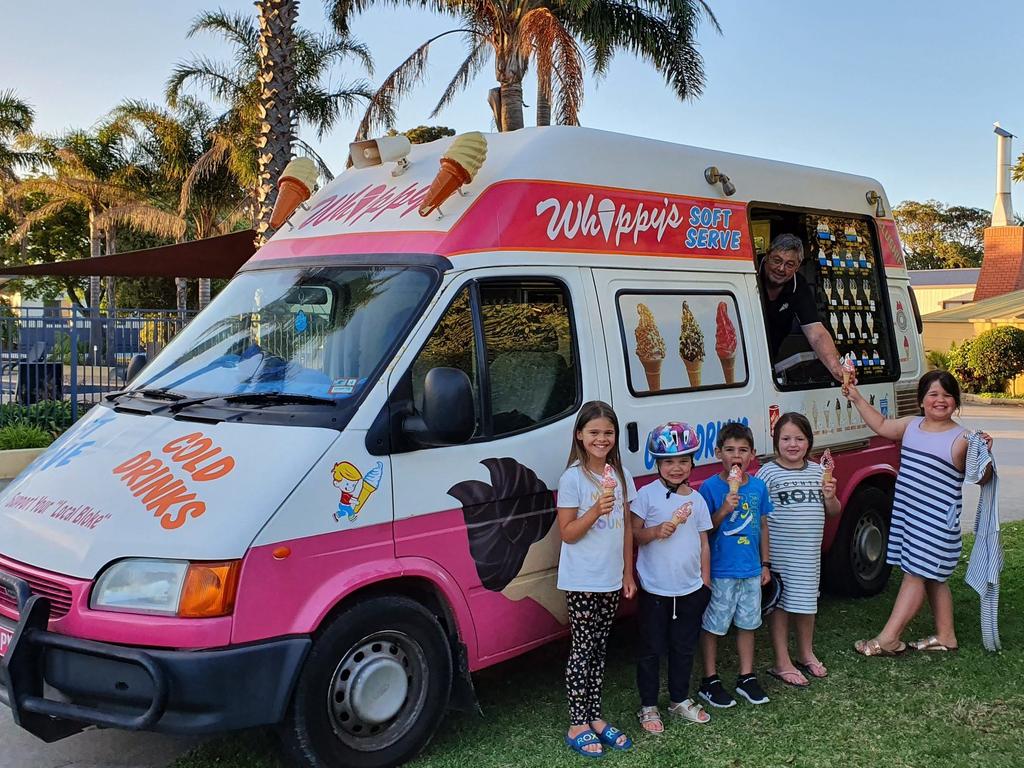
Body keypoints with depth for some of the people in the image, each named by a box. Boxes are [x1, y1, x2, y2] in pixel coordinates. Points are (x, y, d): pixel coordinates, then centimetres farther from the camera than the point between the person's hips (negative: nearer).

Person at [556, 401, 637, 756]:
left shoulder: (621, 476, 5)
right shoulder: (572, 478, -12)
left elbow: (627, 527, 10)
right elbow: (567, 533, -12)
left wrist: (628, 573, 8)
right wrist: (596, 510, -27)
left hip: (611, 580, 5)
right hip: (581, 580, -5)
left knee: (598, 649, 14)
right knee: (582, 650, 2)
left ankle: (595, 718, 24)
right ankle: (577, 726, 12)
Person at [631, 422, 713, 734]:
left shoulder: (697, 499, 5)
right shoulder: (647, 494, -8)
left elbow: (703, 542, 10)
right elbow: (634, 533, -6)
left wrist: (706, 580, 8)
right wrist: (656, 532, -24)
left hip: (690, 589, 4)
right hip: (655, 589, -4)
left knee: (684, 648, 17)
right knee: (651, 650, 7)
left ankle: (680, 700, 34)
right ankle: (648, 707, 20)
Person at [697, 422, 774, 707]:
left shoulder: (758, 486, 2)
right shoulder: (710, 487, -11)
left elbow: (762, 525, 11)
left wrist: (765, 563, 12)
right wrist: (724, 510, -25)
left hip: (751, 570, 4)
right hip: (720, 572, -4)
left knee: (747, 624, 15)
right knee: (712, 627, 6)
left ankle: (746, 677, 29)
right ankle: (710, 681, 19)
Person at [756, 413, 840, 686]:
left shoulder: (817, 471, 7)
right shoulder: (768, 473, -10)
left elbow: (833, 511, 13)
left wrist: (830, 496, -8)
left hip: (809, 552, 5)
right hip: (779, 552, -5)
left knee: (807, 601, 19)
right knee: (780, 603, 4)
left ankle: (806, 654, 37)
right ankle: (782, 663, 14)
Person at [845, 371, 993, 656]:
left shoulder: (960, 439, -11)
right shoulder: (910, 425, 8)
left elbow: (981, 479, -10)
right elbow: (881, 425, 24)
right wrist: (857, 398, 21)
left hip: (937, 521, -7)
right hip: (909, 514, 7)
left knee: (915, 574, -5)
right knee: (931, 577, 15)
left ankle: (889, 639, -1)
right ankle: (945, 636, 27)